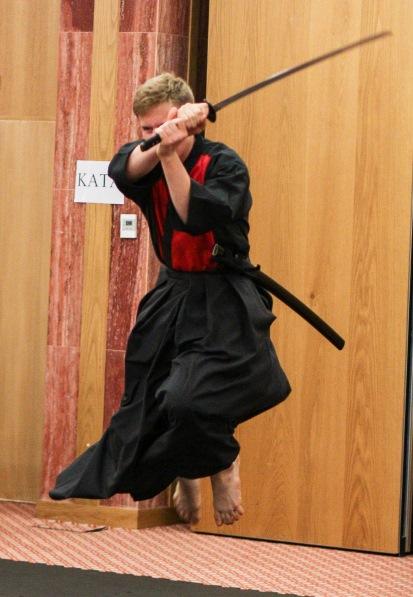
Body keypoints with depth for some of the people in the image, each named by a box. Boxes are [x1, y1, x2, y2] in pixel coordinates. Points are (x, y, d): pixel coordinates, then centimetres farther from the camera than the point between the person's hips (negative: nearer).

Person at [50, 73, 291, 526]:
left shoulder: (224, 165, -16)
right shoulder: (149, 161, -1)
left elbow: (197, 217, -32)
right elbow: (123, 169, -25)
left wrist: (171, 152, -37)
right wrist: (160, 143, -44)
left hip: (221, 302, -6)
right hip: (172, 296, 7)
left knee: (189, 400, -25)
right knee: (148, 400, 16)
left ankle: (223, 464, 7)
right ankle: (184, 473, 45)